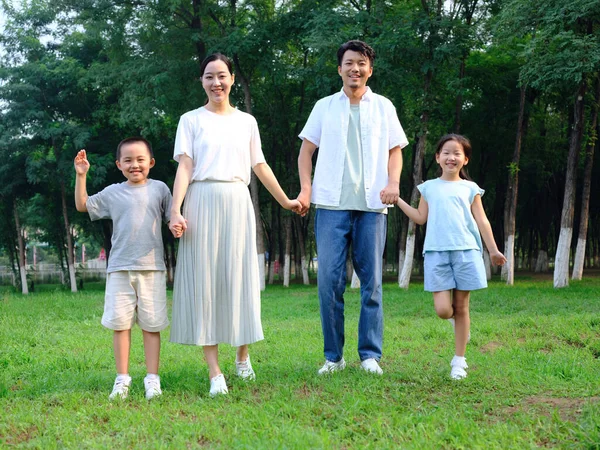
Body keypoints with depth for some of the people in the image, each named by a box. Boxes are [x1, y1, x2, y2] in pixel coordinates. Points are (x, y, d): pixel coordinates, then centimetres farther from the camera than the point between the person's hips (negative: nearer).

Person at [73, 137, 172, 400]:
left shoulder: (159, 189, 8)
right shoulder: (113, 193, 9)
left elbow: (172, 217, 11)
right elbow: (83, 205, 11)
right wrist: (81, 175, 2)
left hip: (152, 267, -1)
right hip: (119, 268, 1)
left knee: (151, 324, 1)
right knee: (120, 324, 1)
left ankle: (152, 378, 7)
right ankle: (122, 378, 8)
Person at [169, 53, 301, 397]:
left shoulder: (247, 121, 15)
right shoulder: (191, 120, 8)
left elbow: (260, 166, 20)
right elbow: (185, 167, -2)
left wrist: (285, 201, 24)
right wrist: (176, 210, -14)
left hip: (237, 203, 2)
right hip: (202, 203, -2)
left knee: (239, 278, 2)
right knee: (204, 279, -5)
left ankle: (243, 355, 21)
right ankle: (215, 372, -6)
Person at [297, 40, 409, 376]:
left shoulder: (383, 107, 13)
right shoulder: (325, 107, 13)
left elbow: (395, 150, 12)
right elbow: (307, 149, 14)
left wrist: (393, 183, -6)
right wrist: (306, 188, 0)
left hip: (372, 204, 0)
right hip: (332, 204, 0)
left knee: (371, 281, 1)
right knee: (329, 280, -3)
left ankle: (370, 354, 8)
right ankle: (333, 356, 5)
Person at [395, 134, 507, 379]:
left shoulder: (470, 188, 11)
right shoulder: (429, 187, 13)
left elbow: (482, 221, 11)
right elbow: (421, 217, 15)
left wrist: (493, 250, 6)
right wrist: (397, 199, 10)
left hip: (466, 251, 0)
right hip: (436, 253, 0)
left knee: (461, 306, 3)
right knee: (443, 310, -10)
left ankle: (459, 360, 12)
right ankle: (455, 318, 28)